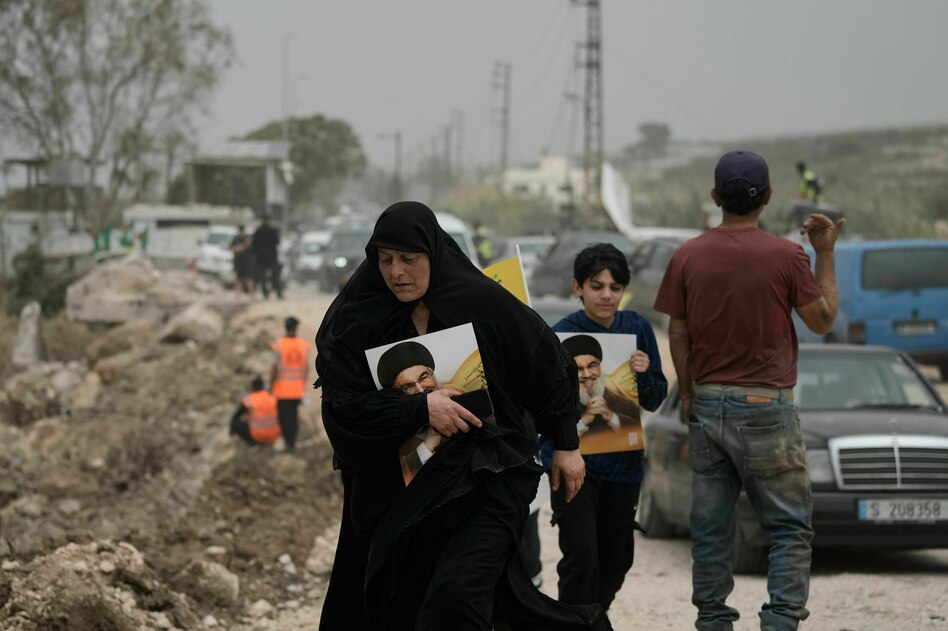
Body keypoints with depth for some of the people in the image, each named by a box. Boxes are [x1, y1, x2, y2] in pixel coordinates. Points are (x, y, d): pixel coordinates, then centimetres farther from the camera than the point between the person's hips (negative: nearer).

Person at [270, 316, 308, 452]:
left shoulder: (279, 345, -11)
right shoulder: (303, 345, 0)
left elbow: (275, 369, -13)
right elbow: (305, 369, 3)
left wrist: (271, 387, -4)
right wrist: (303, 387, 14)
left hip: (282, 389, -4)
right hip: (297, 389, 4)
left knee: (284, 416, 0)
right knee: (294, 414, 15)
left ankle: (289, 443, -8)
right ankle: (293, 442, 14)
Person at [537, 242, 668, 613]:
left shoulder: (637, 329, 2)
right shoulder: (561, 335, -11)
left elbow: (654, 401, 7)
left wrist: (644, 374, -13)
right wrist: (578, 411, -32)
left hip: (622, 460, 5)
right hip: (572, 459, -5)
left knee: (616, 560, 13)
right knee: (581, 558, -15)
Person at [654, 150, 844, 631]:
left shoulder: (688, 256, 1)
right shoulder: (786, 256, -10)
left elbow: (677, 334, 4)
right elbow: (822, 321, 0)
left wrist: (688, 397, 14)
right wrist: (826, 255, 7)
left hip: (708, 405, 4)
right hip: (766, 407, -4)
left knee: (710, 527, 9)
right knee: (789, 527, 3)